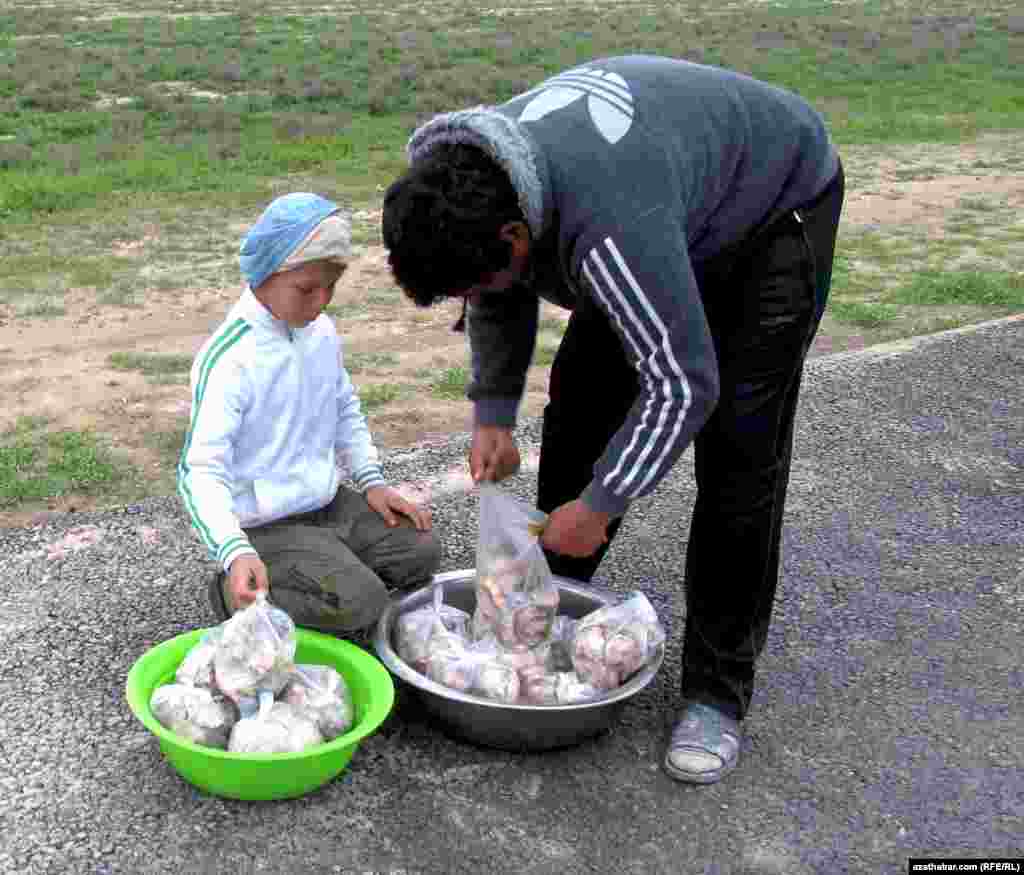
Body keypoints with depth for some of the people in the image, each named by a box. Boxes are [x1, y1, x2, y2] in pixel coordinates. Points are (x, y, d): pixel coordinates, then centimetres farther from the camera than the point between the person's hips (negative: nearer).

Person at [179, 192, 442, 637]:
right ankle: (235, 591, -2)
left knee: (421, 551, 2)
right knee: (359, 601, -21)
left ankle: (299, 578, 13)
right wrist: (236, 552, -42)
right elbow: (201, 470, -28)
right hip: (269, 527, -7)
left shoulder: (323, 331, 0)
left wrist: (372, 481, 4)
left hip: (329, 502, 8)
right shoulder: (228, 358, -24)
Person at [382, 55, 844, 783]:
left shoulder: (610, 228, -44)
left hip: (775, 204, -7)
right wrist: (493, 413, -6)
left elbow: (683, 384, -36)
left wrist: (600, 506, -27)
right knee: (582, 396, 4)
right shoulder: (464, 178, -18)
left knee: (738, 448, -13)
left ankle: (719, 691, -1)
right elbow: (500, 301, 1)